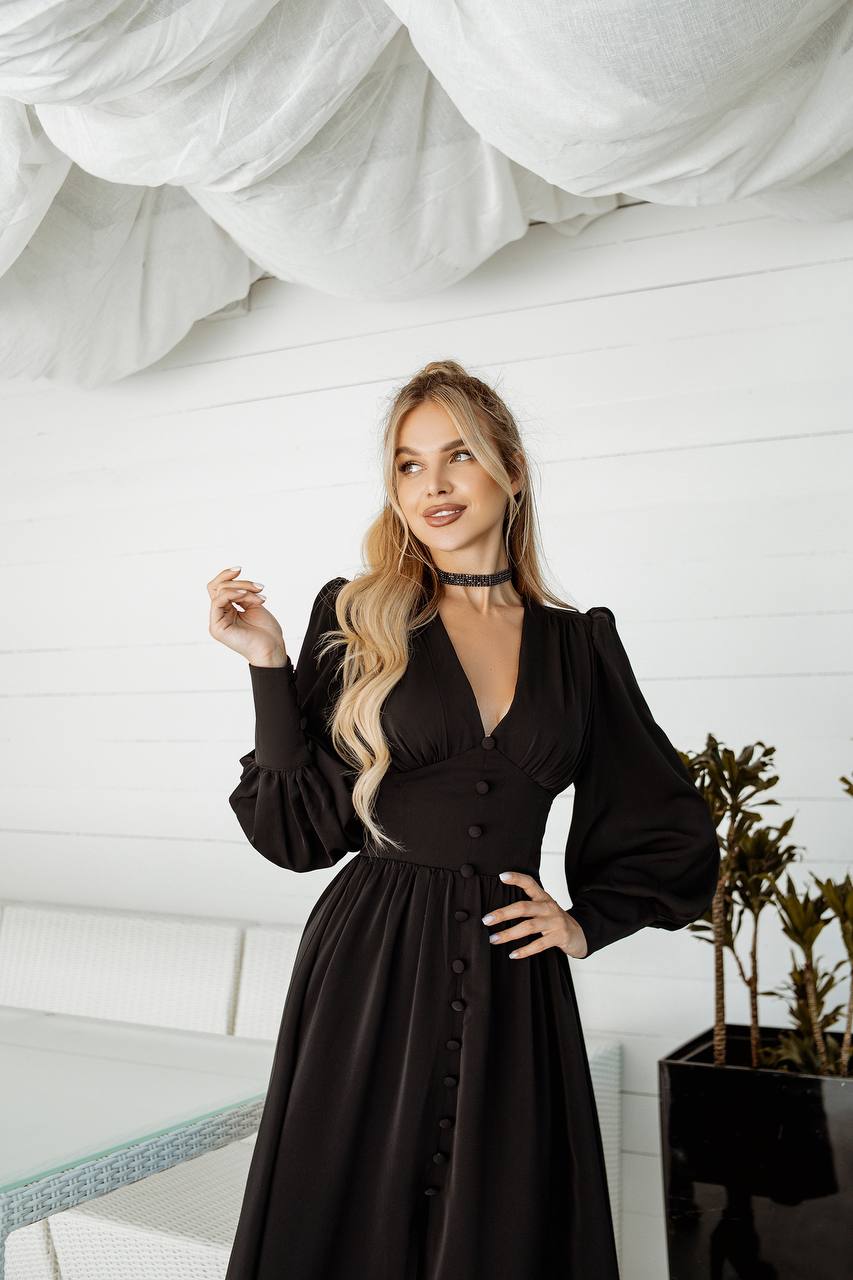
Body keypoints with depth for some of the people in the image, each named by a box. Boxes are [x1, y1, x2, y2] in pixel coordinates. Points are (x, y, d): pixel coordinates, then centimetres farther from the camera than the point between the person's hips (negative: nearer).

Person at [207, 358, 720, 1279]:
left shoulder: (578, 644, 4)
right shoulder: (357, 617, 0)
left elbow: (670, 830, 14)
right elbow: (299, 830, -4)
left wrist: (588, 923, 2)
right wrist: (267, 664, -10)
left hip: (513, 991, 2)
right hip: (370, 975, -1)